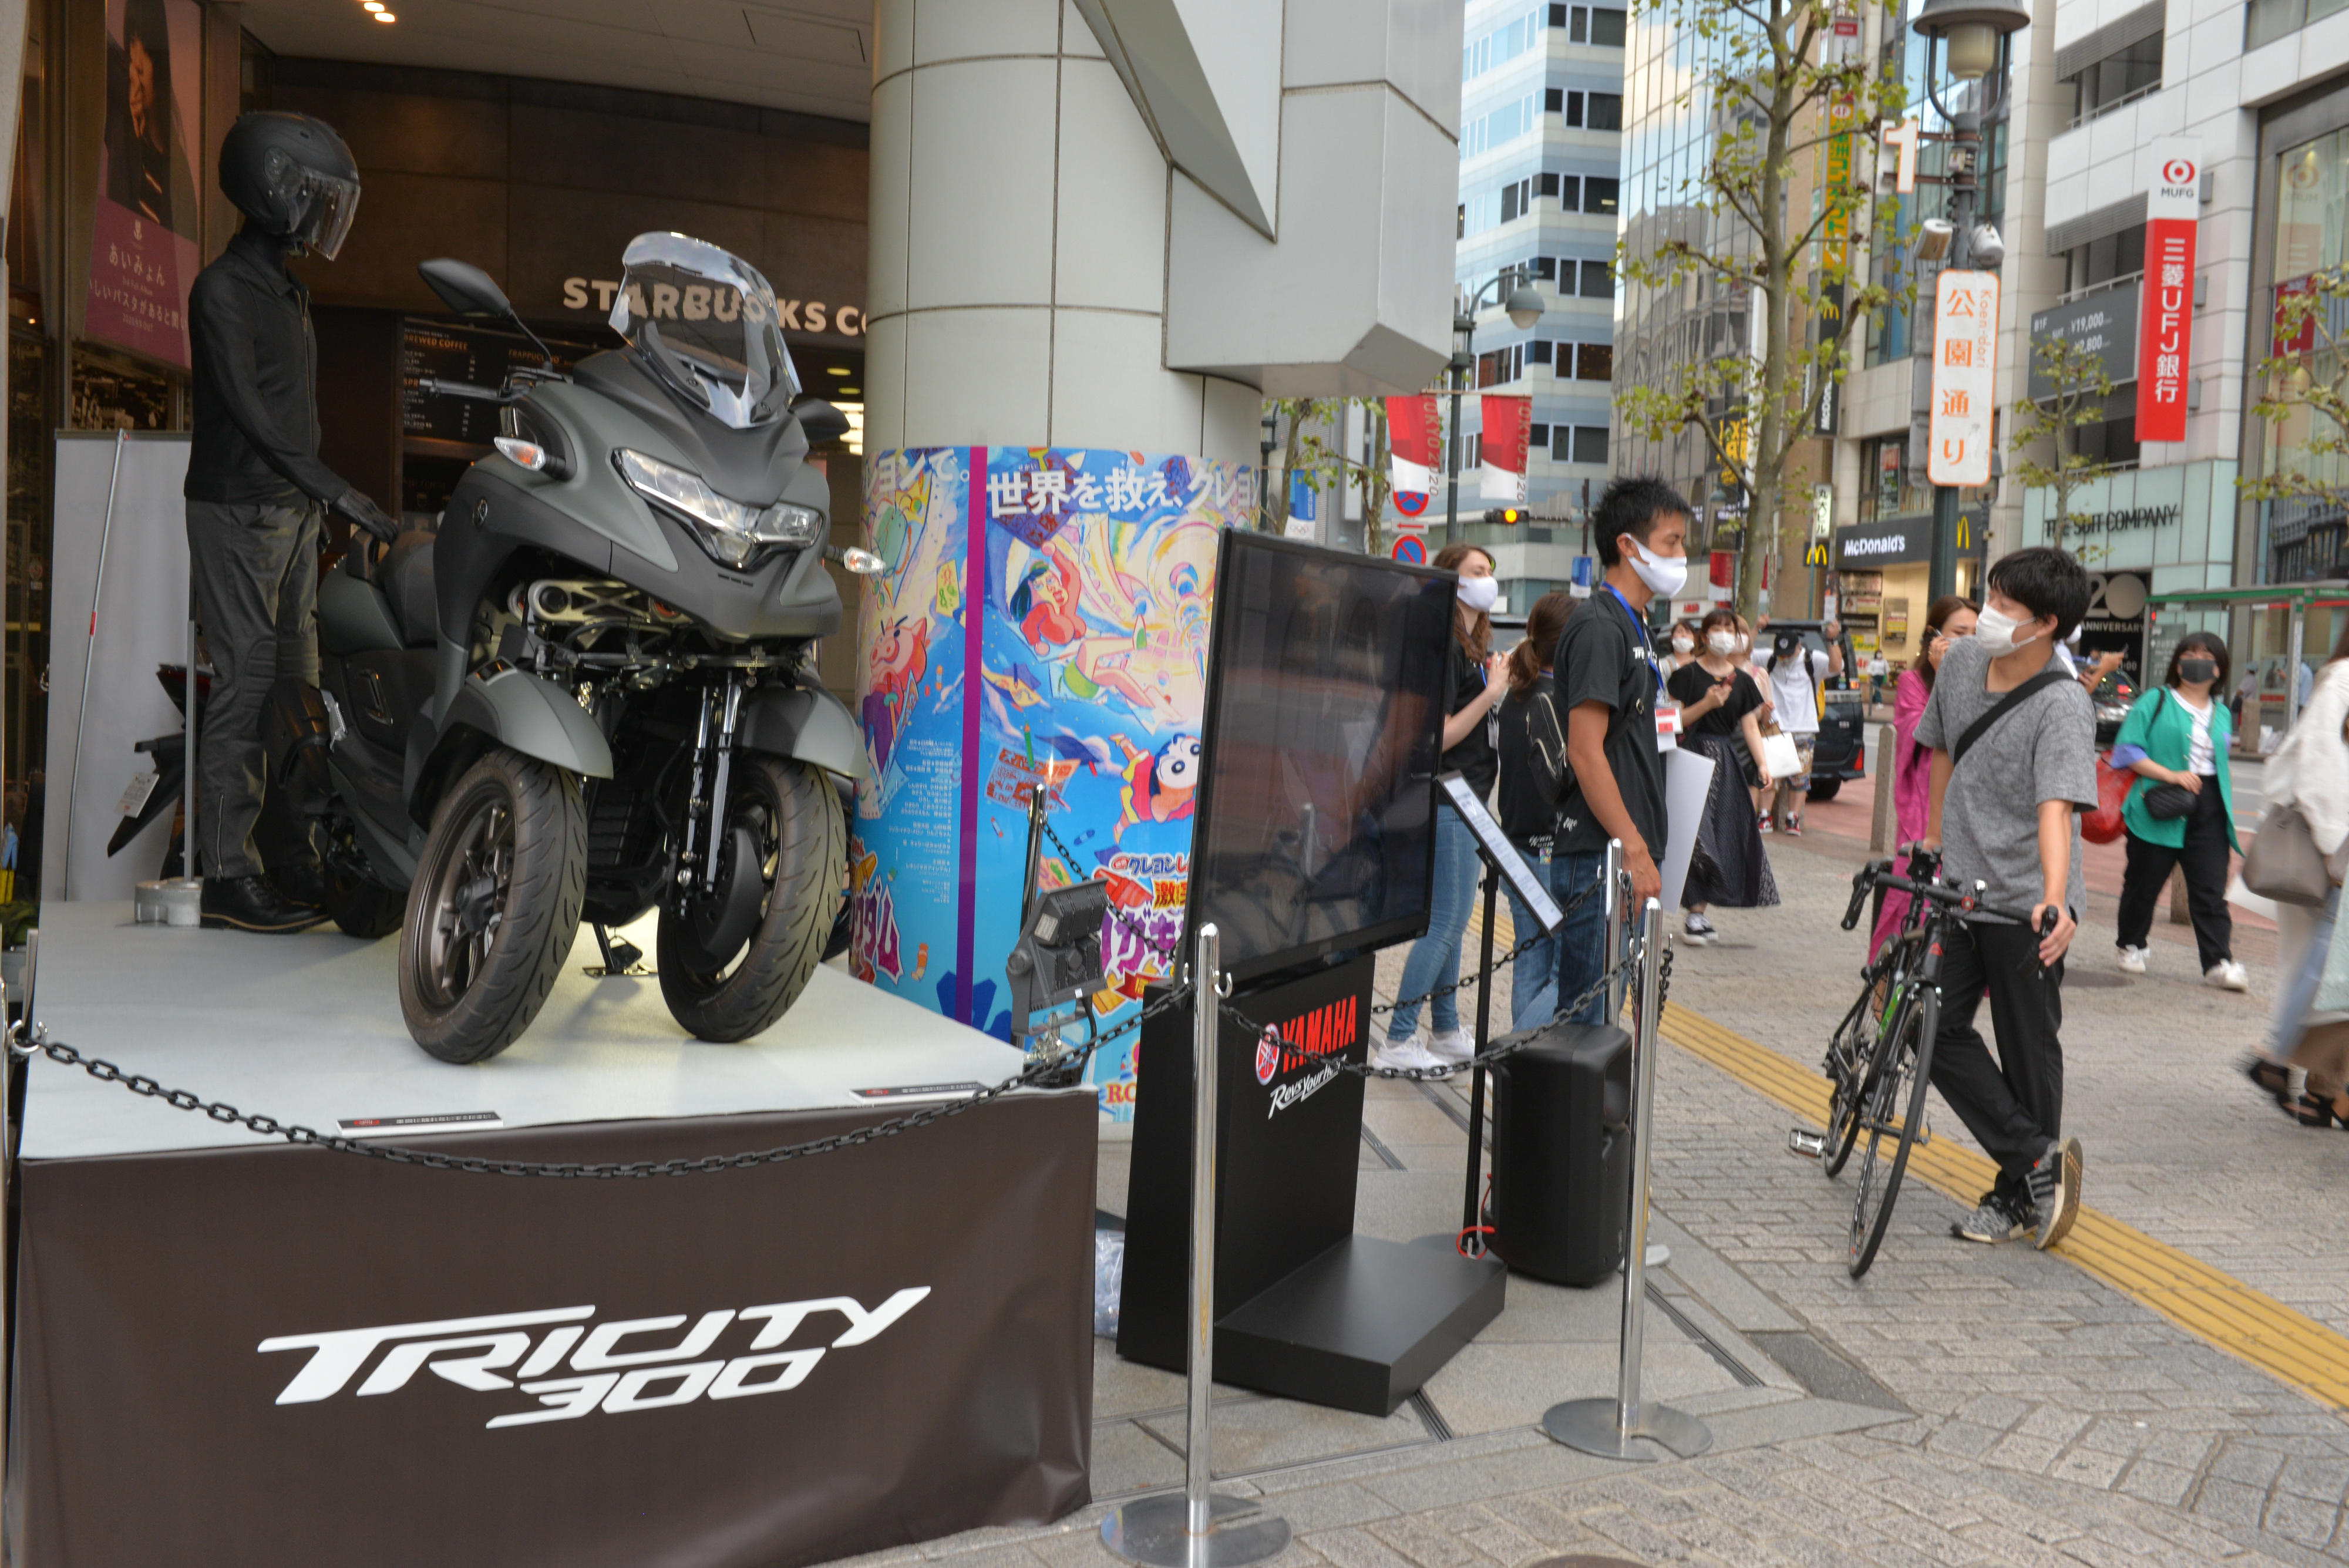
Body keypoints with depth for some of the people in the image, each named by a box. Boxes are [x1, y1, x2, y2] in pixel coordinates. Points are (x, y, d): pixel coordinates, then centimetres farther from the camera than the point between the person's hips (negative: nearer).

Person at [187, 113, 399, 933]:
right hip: (238, 510, -9)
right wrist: (338, 491, -25)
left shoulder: (287, 290, 19)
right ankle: (226, 873, -9)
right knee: (247, 682, -11)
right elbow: (247, 409, -19)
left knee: (297, 681, 8)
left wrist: (317, 500, 19)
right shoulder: (222, 289, -10)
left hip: (291, 508, 9)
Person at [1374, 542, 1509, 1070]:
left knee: (1453, 921, 15)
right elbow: (1438, 736, -21)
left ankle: (1445, 1032, 24)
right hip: (1444, 801, -10)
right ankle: (1396, 1041, -2)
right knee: (1443, 923, -8)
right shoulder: (1444, 647, -15)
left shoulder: (1474, 647, 16)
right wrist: (1492, 693, -19)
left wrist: (1499, 684, 12)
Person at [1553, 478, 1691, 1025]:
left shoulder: (1631, 627, 18)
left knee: (1605, 1010, 14)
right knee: (1588, 1017, -6)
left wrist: (1643, 847, 18)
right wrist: (1635, 849, -21)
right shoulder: (1599, 629, -13)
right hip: (1602, 855, -10)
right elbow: (1585, 752, -20)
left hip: (1625, 855, 10)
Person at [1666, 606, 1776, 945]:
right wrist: (1706, 704, -17)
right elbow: (1675, 721, -5)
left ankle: (1700, 912, 7)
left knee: (1726, 835, 1)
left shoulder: (1743, 681, 12)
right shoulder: (1688, 675, 0)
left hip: (1729, 763, 5)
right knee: (1697, 833, -11)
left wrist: (1762, 764, -3)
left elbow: (1751, 726, 9)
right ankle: (1693, 913, -6)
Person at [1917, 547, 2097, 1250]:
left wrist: (2053, 901, -45)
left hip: (2026, 907, -6)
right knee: (1937, 1031, 2)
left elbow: (2056, 807, -32)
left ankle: (2019, 1194, 20)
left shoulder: (2062, 705, -19)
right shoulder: (1962, 659, 0)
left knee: (2028, 1052, 5)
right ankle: (2040, 1157, 11)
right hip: (1961, 889, 6)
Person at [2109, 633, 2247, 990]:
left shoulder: (2222, 715, 16)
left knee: (2211, 890, -4)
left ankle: (2219, 963, -6)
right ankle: (2131, 947, 25)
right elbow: (2127, 749, -7)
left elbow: (2223, 765, 23)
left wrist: (2227, 815, 17)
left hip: (2209, 809, 3)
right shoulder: (2154, 703, 0)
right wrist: (2171, 775, -16)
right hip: (2159, 810, -3)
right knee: (2144, 884, 7)